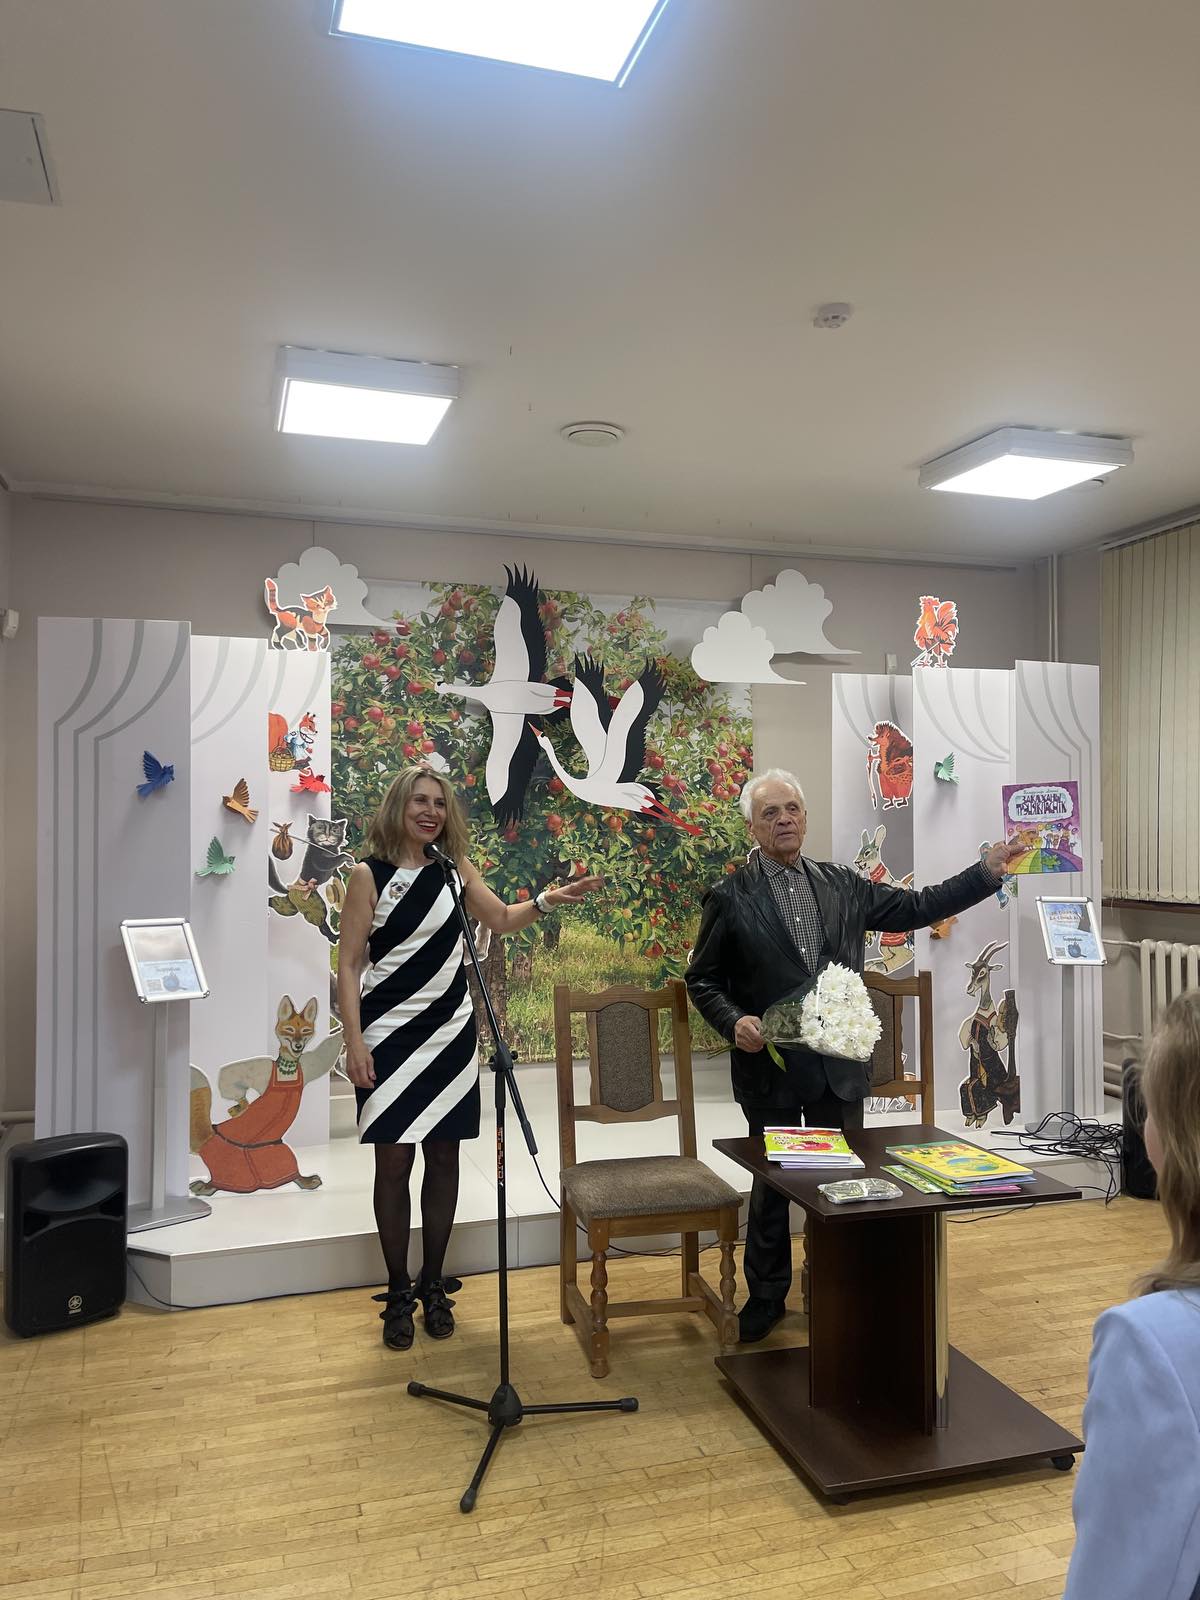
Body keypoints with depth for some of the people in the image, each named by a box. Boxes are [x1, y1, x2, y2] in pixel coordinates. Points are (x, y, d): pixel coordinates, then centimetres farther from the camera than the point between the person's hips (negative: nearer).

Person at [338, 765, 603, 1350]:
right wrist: (354, 1042, -12)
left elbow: (503, 920, 15)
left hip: (450, 1034, 3)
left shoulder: (455, 870, 4)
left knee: (444, 1157, 9)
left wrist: (546, 901, -4)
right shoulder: (370, 875, -5)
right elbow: (349, 964, -6)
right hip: (390, 1037, -3)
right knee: (393, 1161, 3)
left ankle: (433, 1285, 25)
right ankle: (398, 1292, 20)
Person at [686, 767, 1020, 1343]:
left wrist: (987, 870, 2)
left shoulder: (843, 885, 5)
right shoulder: (730, 897, -6)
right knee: (771, 1185, 12)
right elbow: (703, 979, -1)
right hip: (770, 1066, -3)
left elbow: (917, 907, 8)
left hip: (839, 1062, 3)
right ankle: (765, 1299, 31)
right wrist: (734, 1022, -18)